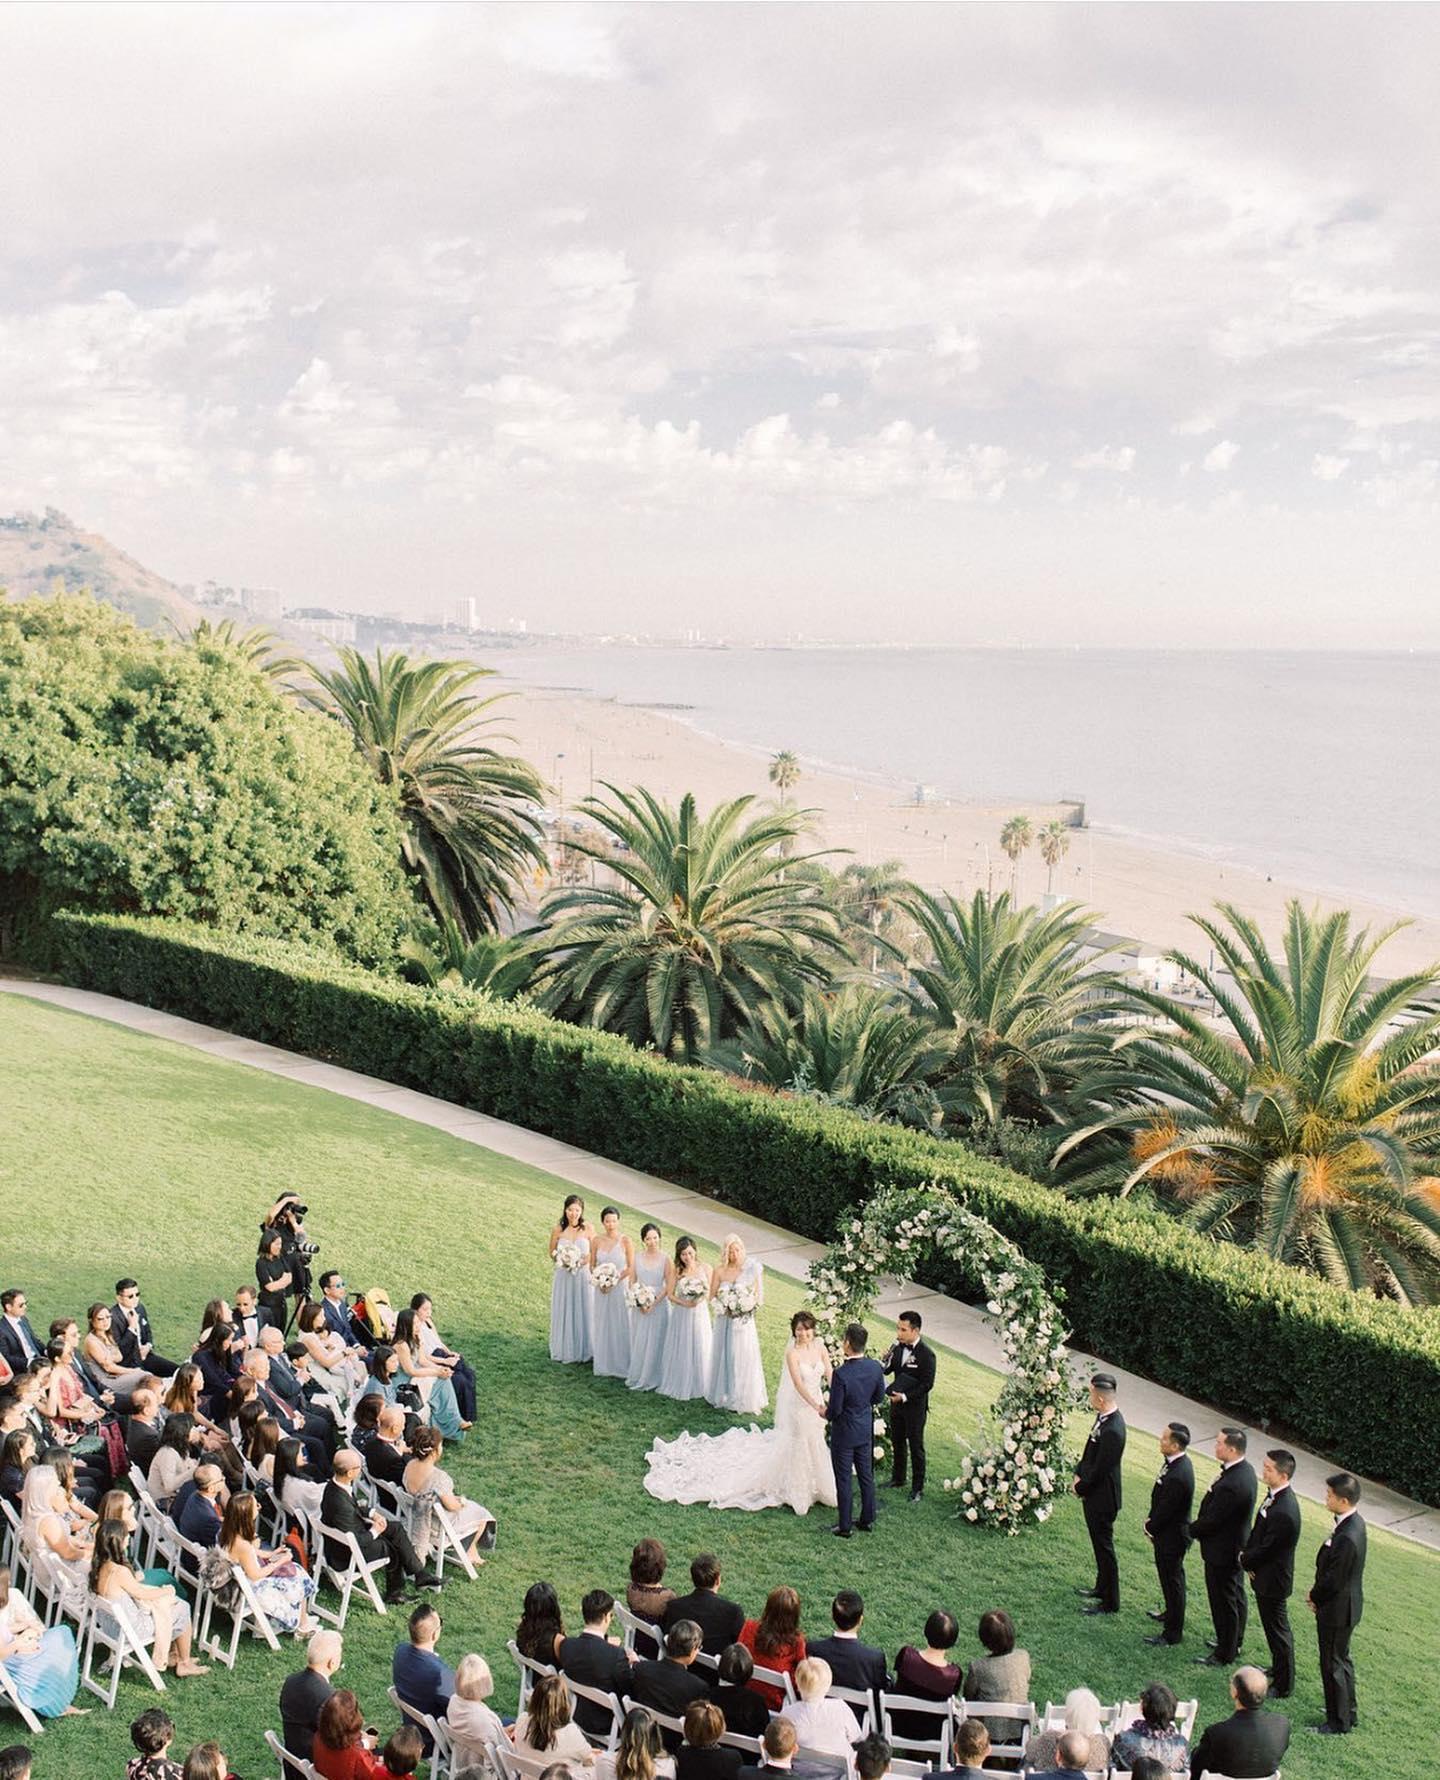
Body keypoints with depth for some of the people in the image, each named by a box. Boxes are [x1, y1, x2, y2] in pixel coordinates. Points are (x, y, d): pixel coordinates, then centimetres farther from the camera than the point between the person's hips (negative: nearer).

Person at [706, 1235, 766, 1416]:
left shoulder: (752, 1270, -6)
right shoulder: (719, 1271, -2)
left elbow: (759, 1296, -1)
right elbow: (712, 1297, 2)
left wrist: (748, 1304, -17)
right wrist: (726, 1306, -13)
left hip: (744, 1321, -1)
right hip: (725, 1321, 1)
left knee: (743, 1358, 1)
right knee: (723, 1357, 9)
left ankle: (743, 1399, 12)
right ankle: (723, 1395, 22)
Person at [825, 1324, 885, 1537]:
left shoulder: (841, 1373, -29)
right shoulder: (874, 1367, -11)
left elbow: (834, 1409, -22)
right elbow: (879, 1396, 4)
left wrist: (826, 1414, 0)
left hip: (844, 1433, -6)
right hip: (866, 1430, 6)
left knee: (844, 1481, 8)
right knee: (866, 1476, 19)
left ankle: (845, 1527, 19)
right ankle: (867, 1520, 32)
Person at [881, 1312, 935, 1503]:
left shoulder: (926, 1354, -21)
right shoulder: (898, 1348, -5)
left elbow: (927, 1384, -20)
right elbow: (888, 1370, 4)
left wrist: (905, 1397, -24)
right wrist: (885, 1360, -18)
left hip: (915, 1407, -6)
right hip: (897, 1403, 6)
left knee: (916, 1447, 7)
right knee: (897, 1443, 21)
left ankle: (918, 1487, 21)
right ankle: (898, 1479, 39)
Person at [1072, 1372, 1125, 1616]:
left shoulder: (1112, 1431, -31)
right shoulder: (1104, 1417, -2)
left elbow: (1099, 1470, -24)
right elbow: (1090, 1452, 11)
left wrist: (1080, 1487, -11)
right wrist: (1078, 1474, 3)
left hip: (1101, 1497, -9)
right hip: (1094, 1493, 9)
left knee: (1104, 1547, 5)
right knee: (1100, 1543, 24)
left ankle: (1109, 1602, 19)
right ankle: (1102, 1588, 40)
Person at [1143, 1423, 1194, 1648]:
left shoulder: (1177, 1476, -35)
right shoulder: (1177, 1461, -4)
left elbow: (1164, 1509, -25)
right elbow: (1161, 1497, 7)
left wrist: (1151, 1528, -9)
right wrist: (1151, 1520, 4)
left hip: (1171, 1536, -9)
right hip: (1172, 1531, 9)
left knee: (1172, 1581, 6)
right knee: (1172, 1577, 27)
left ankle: (1173, 1632, 20)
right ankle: (1172, 1613, 47)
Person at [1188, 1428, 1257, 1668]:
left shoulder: (1232, 1485, -36)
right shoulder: (1245, 1469, -4)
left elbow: (1211, 1521, -25)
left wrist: (1192, 1530, -7)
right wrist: (1198, 1526, 9)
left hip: (1222, 1551, -10)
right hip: (1237, 1546, 10)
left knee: (1224, 1602, 7)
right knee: (1235, 1596, 25)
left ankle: (1224, 1655, 23)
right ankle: (1234, 1642, 43)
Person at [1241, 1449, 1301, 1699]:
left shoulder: (1284, 1512, -34)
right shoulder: (1275, 1496, -4)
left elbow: (1265, 1549, -25)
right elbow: (1258, 1531, 9)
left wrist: (1245, 1560, -8)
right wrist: (1247, 1553, -3)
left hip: (1272, 1580, -9)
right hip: (1267, 1576, 9)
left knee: (1278, 1631, 9)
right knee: (1274, 1628, 25)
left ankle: (1283, 1686, 24)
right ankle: (1278, 1669, 44)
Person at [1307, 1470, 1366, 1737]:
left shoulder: (1347, 1537, -33)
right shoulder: (1354, 1523, -2)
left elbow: (1333, 1581, -26)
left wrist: (1315, 1597, -8)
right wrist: (1317, 1591, 4)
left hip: (1337, 1610, -9)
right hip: (1345, 1606, 9)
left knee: (1333, 1665, 7)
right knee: (1341, 1660, 24)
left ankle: (1338, 1723, 22)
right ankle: (1347, 1712, 40)